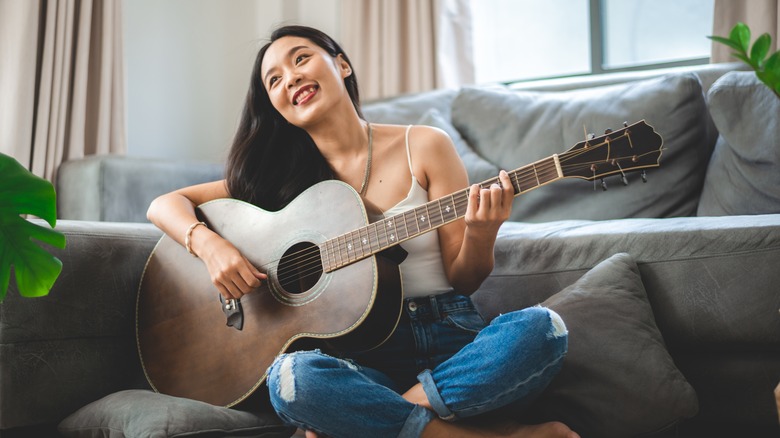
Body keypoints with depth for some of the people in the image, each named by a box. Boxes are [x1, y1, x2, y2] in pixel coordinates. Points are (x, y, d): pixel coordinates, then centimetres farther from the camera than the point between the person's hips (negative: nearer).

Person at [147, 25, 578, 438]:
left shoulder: (422, 146, 3)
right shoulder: (284, 176, 8)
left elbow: (462, 279, 3)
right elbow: (165, 204, 9)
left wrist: (480, 236, -19)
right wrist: (209, 244, -11)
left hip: (447, 336, 0)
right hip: (359, 349, 0)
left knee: (541, 328, -30)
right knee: (293, 377, -34)